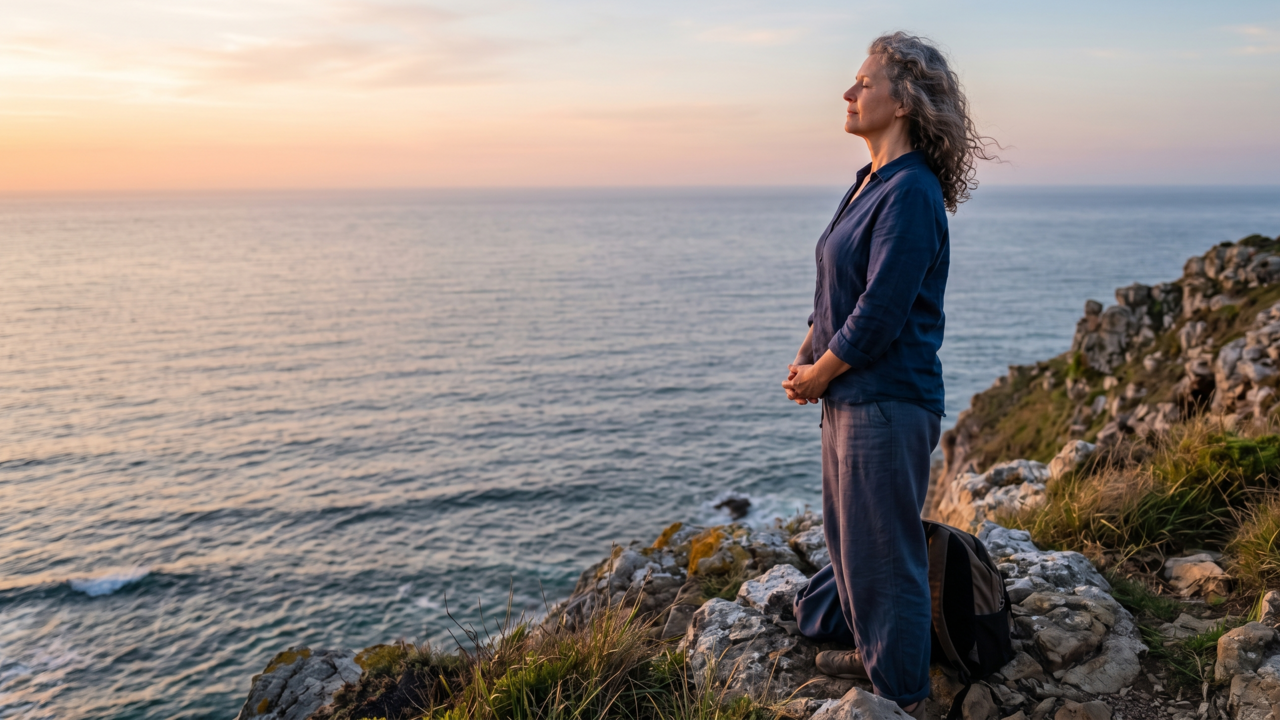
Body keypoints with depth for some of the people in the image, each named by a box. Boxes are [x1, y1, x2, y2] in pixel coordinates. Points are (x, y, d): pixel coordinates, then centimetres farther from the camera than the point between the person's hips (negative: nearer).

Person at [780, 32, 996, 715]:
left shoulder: (911, 194, -19)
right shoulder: (869, 182, 11)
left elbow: (880, 312, -22)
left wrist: (818, 376, -11)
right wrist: (806, 355, 5)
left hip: (888, 400, -10)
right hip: (849, 395, 10)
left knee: (885, 548, 3)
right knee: (846, 531, 22)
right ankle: (872, 650, 41)